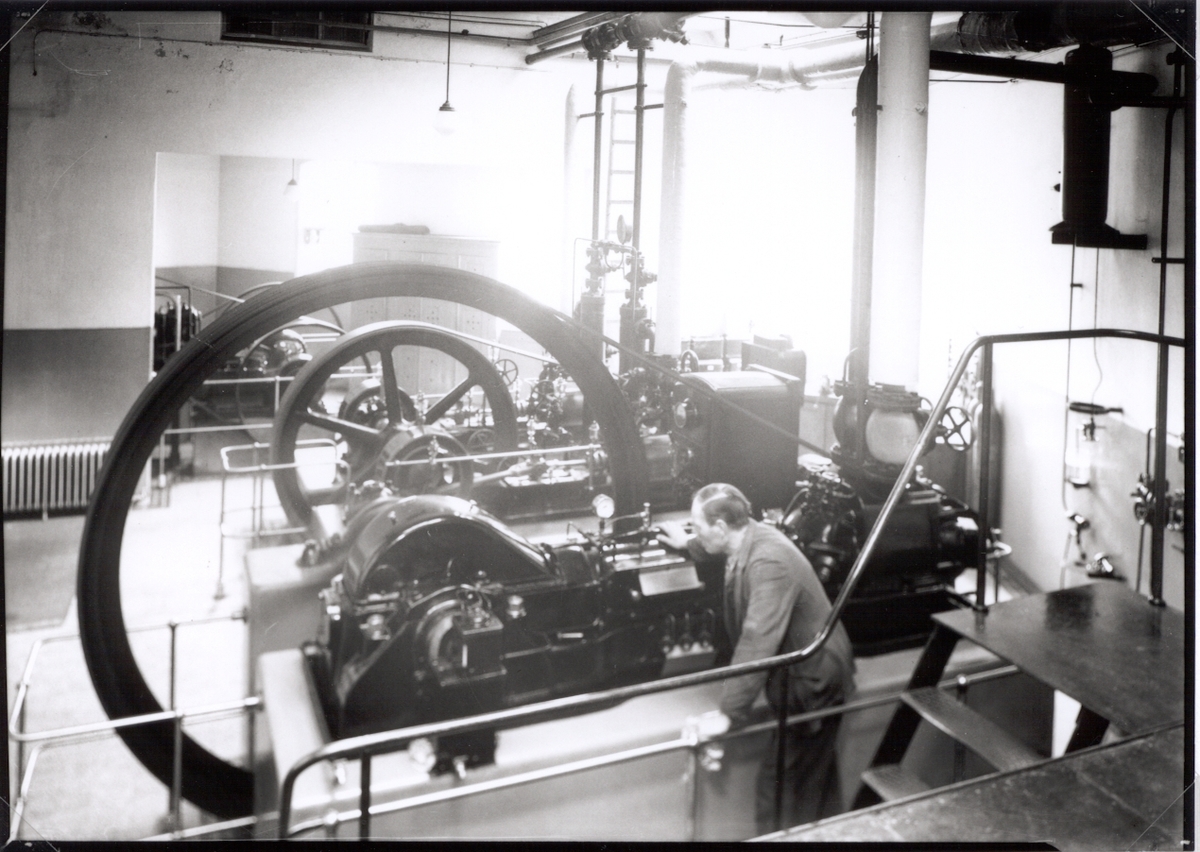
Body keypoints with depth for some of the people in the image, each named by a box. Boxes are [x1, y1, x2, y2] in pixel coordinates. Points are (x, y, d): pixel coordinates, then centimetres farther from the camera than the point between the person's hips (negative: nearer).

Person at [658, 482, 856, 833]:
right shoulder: (749, 537, -3)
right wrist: (687, 544, 36)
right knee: (816, 781, 23)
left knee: (780, 787, -3)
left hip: (813, 683, -10)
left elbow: (757, 643, -36)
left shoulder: (769, 563, -32)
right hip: (803, 675, 10)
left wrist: (730, 713, -33)